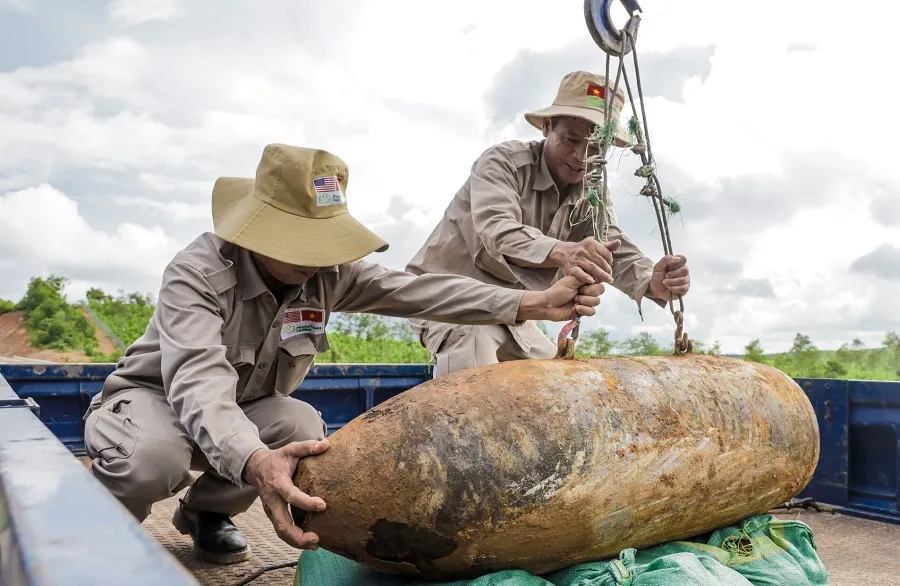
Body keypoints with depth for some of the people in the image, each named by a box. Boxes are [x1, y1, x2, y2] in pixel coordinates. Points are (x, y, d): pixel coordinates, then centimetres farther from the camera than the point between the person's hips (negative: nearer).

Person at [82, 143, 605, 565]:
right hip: (154, 396, -4)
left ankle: (207, 511, 4)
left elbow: (417, 290, -23)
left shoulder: (327, 272, -15)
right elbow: (199, 381, -46)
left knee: (304, 427, -27)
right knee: (156, 456, -39)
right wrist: (253, 460, -66)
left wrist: (533, 304, -32)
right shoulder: (198, 273, -31)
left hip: (242, 410, 5)